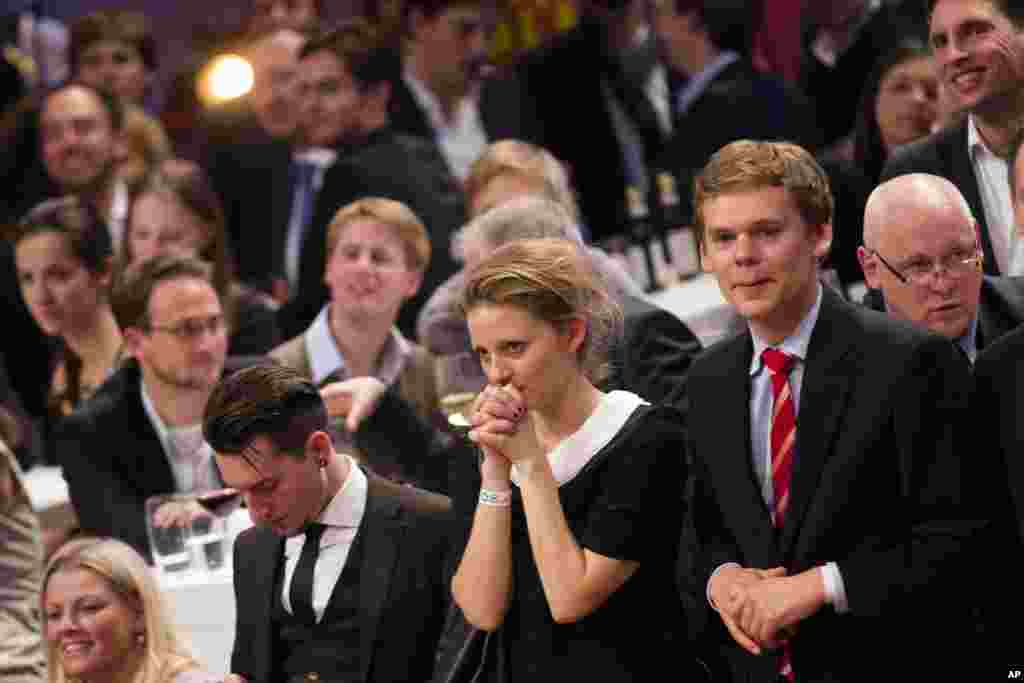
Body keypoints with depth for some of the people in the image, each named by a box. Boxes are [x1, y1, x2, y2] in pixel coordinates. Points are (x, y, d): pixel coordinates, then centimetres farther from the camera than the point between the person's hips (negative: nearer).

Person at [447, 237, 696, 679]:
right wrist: (496, 471, -11)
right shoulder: (502, 443, 5)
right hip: (526, 671, 5)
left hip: (626, 670, -5)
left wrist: (531, 464, -13)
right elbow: (482, 610, -5)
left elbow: (569, 599, -16)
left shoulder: (647, 440, -11)